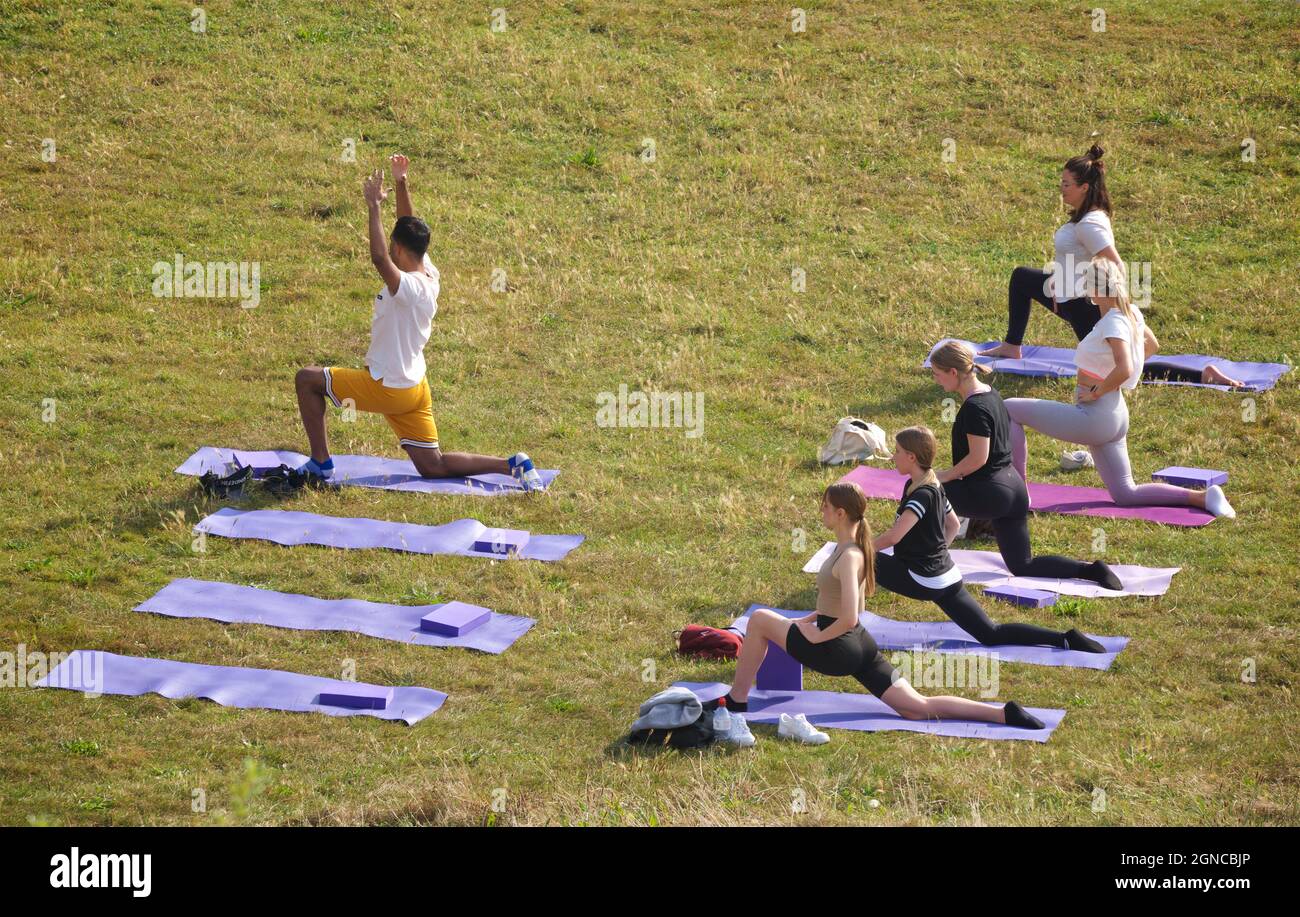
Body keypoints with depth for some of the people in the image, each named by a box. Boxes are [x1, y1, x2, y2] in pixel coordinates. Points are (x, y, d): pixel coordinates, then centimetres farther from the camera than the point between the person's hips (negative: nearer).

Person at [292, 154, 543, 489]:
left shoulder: (409, 288, -26)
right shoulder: (429, 275, 0)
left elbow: (379, 258, -41)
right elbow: (410, 230, 12)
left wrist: (374, 206, -34)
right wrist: (401, 184, 5)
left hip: (389, 389, -9)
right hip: (413, 388, 9)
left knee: (307, 379, 4)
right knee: (433, 467, 13)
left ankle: (320, 463, 4)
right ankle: (513, 465, 1)